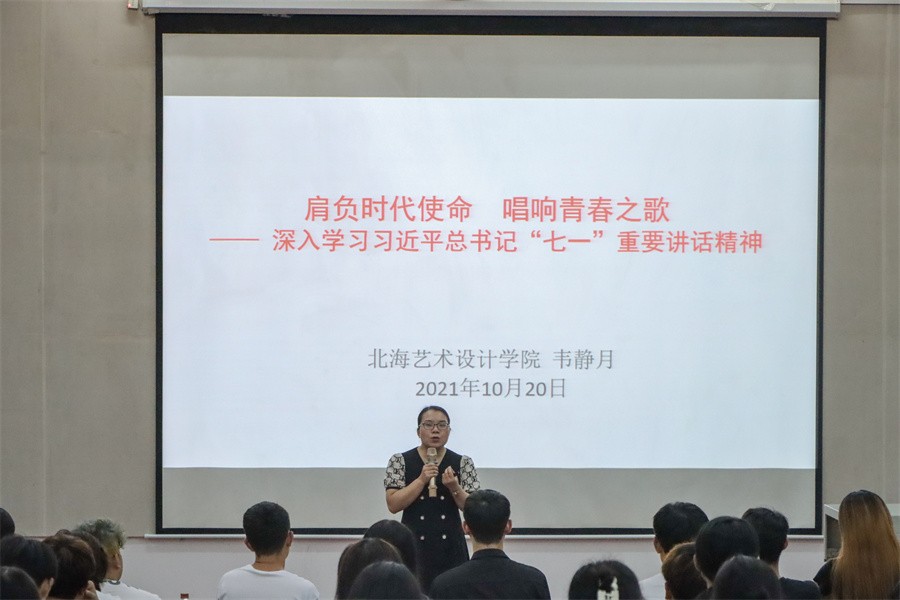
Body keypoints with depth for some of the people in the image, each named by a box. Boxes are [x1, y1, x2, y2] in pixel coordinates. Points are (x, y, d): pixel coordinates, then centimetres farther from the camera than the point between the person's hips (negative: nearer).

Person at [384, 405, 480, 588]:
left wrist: (454, 487, -15)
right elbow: (393, 505, -6)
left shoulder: (463, 463, 6)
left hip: (451, 548, 1)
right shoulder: (400, 462, 2)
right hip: (414, 547, -1)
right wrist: (422, 480, -15)